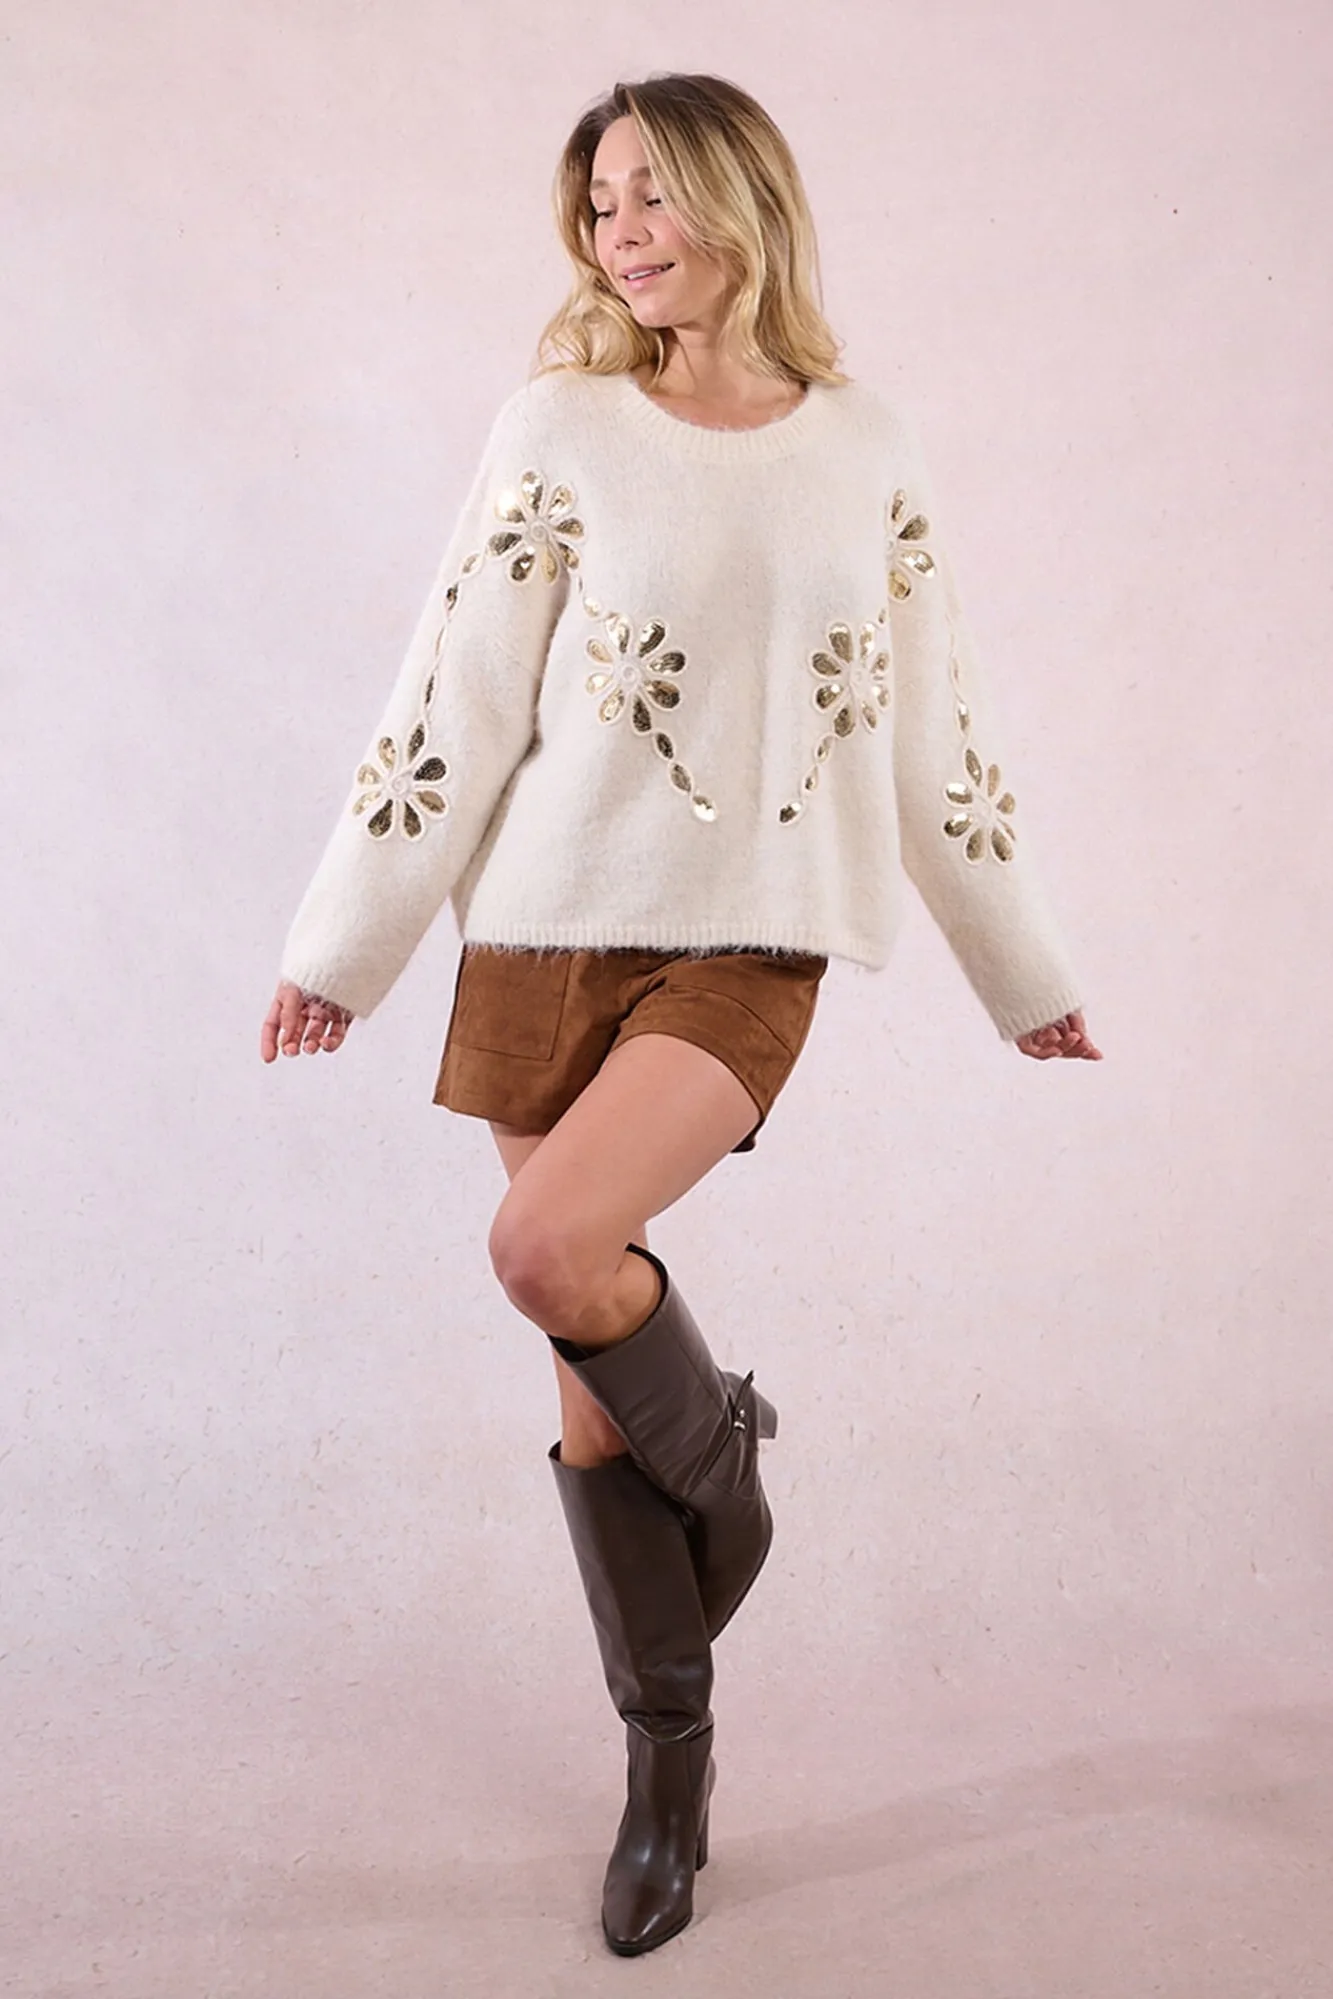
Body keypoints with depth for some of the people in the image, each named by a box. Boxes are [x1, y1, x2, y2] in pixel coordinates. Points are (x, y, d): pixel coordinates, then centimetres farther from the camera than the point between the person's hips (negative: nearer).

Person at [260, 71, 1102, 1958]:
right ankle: (669, 1756, 26)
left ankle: (718, 1445, 8)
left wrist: (1032, 976, 14)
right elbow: (453, 703, 1)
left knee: (552, 1249, -27)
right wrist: (339, 948, 2)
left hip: (746, 946, -1)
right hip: (549, 933, 1)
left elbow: (937, 723, 11)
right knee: (593, 1392, 5)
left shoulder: (867, 446, 6)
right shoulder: (561, 429, 2)